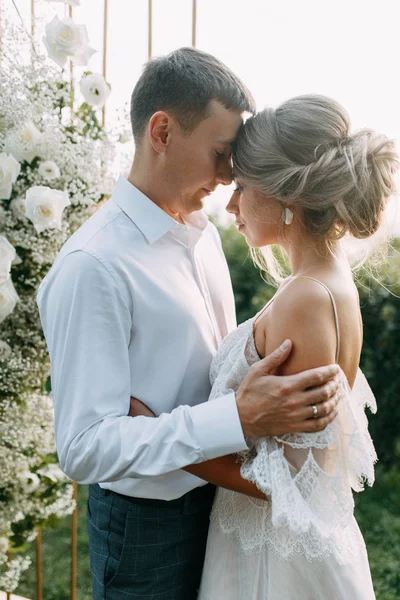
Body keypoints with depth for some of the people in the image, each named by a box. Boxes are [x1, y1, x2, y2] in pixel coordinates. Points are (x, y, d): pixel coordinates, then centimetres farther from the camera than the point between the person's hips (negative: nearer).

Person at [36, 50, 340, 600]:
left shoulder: (205, 233, 4)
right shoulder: (93, 267, -24)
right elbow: (84, 448, -27)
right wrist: (238, 419, -34)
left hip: (218, 494, 8)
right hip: (147, 524, -7)